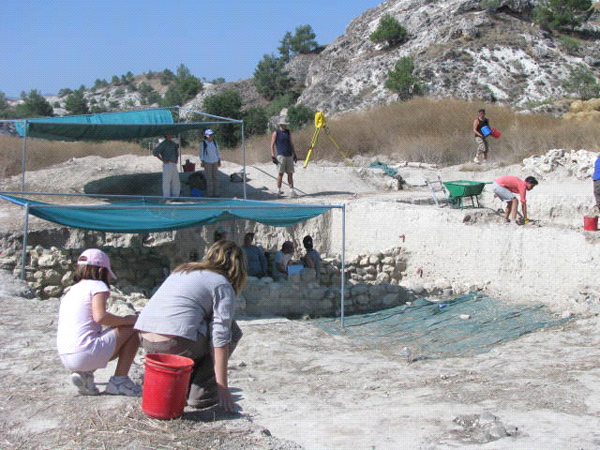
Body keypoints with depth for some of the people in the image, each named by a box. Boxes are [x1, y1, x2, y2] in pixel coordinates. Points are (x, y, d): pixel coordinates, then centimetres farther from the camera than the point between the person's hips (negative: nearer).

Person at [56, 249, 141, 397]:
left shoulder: (71, 291, 24)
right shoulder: (97, 285, 0)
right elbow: (100, 316, -18)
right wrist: (126, 320, -2)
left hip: (66, 359, 8)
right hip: (86, 354, -8)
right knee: (132, 329, 5)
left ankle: (84, 373, 7)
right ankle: (119, 381, -1)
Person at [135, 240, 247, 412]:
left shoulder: (182, 270, 25)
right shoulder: (223, 286, 3)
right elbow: (220, 337, -5)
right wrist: (222, 387, -3)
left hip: (146, 343, 8)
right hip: (176, 345, -8)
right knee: (232, 331, 12)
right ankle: (201, 394, 6)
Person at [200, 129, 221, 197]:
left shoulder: (214, 142, 3)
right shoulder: (203, 143, -8)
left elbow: (217, 152, 9)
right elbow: (202, 154, -5)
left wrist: (219, 161, 6)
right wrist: (203, 163, -9)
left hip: (215, 161, 4)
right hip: (207, 162, -4)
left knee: (215, 177, 4)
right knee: (209, 178, -3)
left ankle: (216, 193, 11)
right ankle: (209, 193, 4)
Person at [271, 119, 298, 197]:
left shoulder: (288, 132, 16)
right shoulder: (276, 133, 1)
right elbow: (272, 145, -2)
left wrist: (294, 154, 18)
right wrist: (273, 156, -10)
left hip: (289, 155, 5)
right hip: (280, 155, -5)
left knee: (290, 173, 1)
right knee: (281, 173, -5)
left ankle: (291, 190, 0)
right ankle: (278, 189, 4)